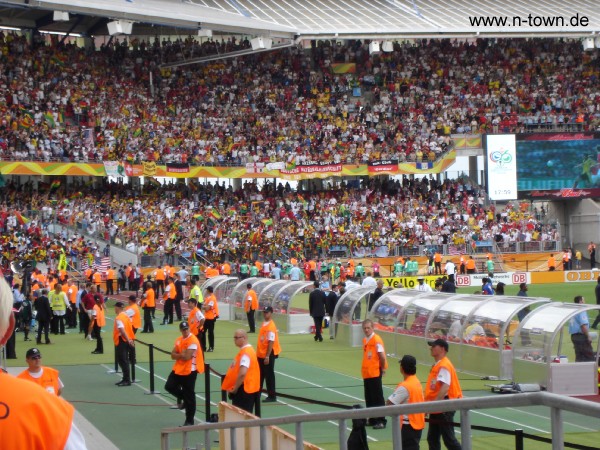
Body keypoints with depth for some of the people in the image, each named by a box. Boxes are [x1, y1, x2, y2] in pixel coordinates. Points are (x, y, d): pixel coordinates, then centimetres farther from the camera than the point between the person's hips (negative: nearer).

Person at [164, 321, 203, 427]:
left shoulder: (193, 341, -17)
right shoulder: (179, 340, 9)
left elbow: (187, 357, -23)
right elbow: (173, 355, 6)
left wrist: (179, 355, -5)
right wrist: (182, 355, -12)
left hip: (189, 371, -8)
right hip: (178, 369, 8)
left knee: (189, 396, -1)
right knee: (169, 386, 4)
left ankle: (189, 421, 9)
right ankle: (182, 397, 31)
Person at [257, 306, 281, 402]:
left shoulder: (271, 326, -18)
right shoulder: (264, 324, 10)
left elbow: (271, 342, -22)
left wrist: (267, 356, -24)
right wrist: (259, 353, 17)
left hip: (269, 355, -9)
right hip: (261, 354, 9)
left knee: (269, 375, -1)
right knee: (260, 374, 18)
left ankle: (272, 396, 7)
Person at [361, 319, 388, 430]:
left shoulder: (376, 340, -14)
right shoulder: (365, 340, 10)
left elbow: (382, 356, -16)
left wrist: (382, 369, -8)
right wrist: (364, 368, 11)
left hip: (375, 374, -8)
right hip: (366, 373, 8)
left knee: (377, 398, -4)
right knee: (369, 398, 13)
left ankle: (381, 421, 0)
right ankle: (372, 419, 23)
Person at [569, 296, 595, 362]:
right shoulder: (581, 311, -14)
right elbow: (583, 325, -22)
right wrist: (588, 336, -16)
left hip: (573, 336, 9)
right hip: (581, 336, -9)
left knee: (579, 356, 10)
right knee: (589, 356, -5)